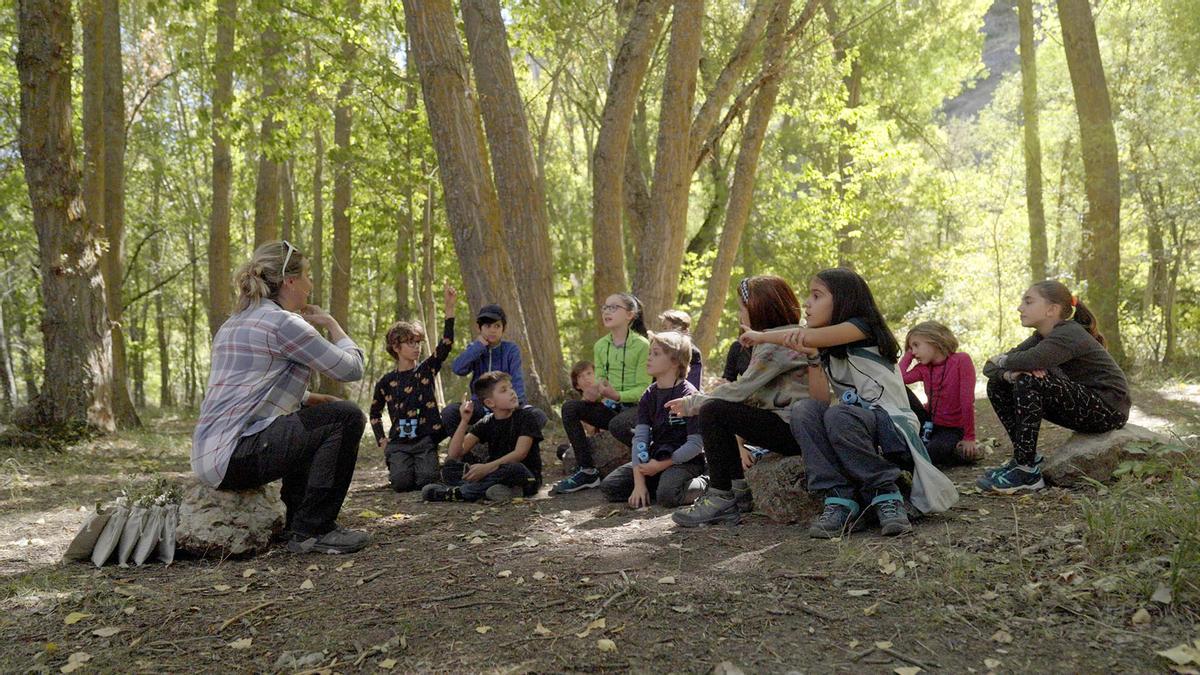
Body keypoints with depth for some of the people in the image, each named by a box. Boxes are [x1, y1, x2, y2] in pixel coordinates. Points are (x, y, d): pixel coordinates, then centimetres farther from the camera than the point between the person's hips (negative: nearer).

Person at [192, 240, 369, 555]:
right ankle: (312, 531, -7)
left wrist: (318, 399, 15)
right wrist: (330, 323, 8)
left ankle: (299, 523, 26)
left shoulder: (237, 322, 19)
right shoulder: (282, 322, -12)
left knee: (315, 424, 29)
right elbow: (351, 367, -9)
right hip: (235, 455, -10)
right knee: (347, 418, -10)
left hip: (212, 453, 10)